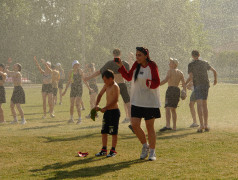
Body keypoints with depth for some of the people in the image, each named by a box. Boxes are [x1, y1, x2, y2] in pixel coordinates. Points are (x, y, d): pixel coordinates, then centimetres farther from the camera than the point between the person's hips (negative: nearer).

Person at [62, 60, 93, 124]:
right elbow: (69, 82, 11)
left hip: (79, 89, -3)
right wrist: (65, 91, 12)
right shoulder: (71, 72, 3)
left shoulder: (80, 71, -3)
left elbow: (84, 80, 5)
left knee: (77, 104, -14)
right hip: (73, 89, 3)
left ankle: (80, 118, -6)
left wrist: (89, 88, 6)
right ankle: (71, 118, 23)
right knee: (72, 105, 8)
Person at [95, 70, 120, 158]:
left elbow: (115, 100, -23)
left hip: (114, 111, -9)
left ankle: (113, 150, 5)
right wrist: (97, 104, 6)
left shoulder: (115, 86, -15)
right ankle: (104, 149, 18)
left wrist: (105, 108, -21)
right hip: (107, 111, 9)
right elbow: (100, 94, 22)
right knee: (104, 131, 10)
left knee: (113, 132, -2)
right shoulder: (106, 86, 11)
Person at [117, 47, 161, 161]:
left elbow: (157, 82, -13)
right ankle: (145, 146, 20)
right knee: (135, 125, -3)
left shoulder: (152, 66, -9)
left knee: (150, 127, 1)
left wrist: (149, 83, -34)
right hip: (136, 101, 5)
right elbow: (129, 77, 18)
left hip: (150, 102, -5)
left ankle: (152, 152, 14)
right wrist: (121, 67, 8)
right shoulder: (136, 65, 7)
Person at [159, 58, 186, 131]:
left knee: (168, 108, -16)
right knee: (173, 109, 18)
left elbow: (166, 80, -16)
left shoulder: (170, 71, -2)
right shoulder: (180, 72, 17)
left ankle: (168, 125, -32)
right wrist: (184, 92, 1)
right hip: (177, 90, 7)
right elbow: (184, 83, 7)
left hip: (170, 89, -7)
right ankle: (174, 127, 18)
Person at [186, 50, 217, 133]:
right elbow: (214, 71, 21)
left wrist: (185, 84, 9)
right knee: (204, 105, 11)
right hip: (206, 85, 4)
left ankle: (201, 125, -20)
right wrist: (215, 79, 39)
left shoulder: (191, 65, -2)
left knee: (199, 105, -9)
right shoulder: (205, 63, 12)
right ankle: (206, 125, 8)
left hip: (197, 85, -4)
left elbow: (190, 77, -9)